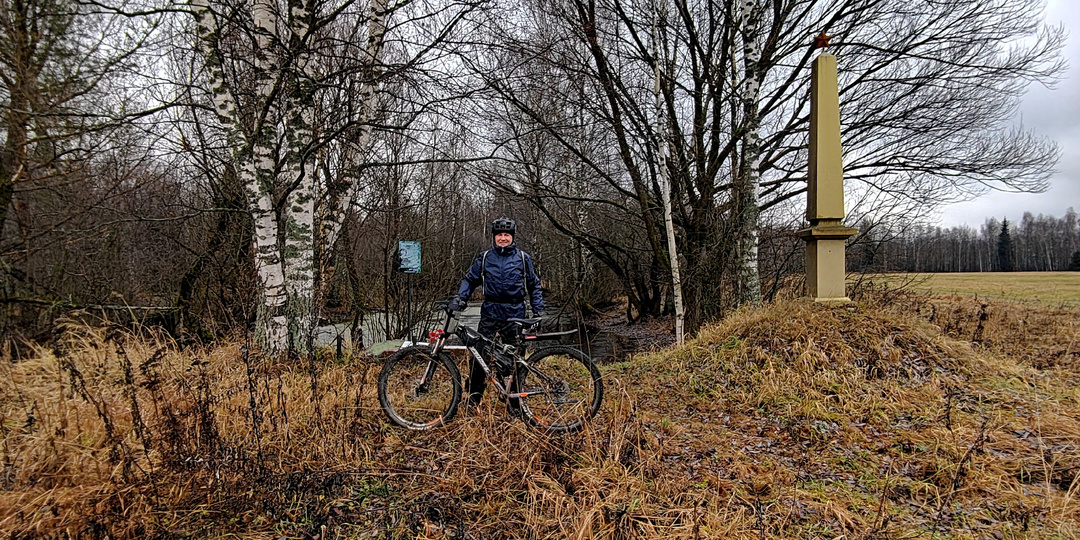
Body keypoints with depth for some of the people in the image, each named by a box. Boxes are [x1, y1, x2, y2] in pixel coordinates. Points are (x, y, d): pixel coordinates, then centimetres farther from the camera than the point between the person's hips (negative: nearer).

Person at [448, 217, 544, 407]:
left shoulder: (523, 258, 5)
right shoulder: (484, 258, 7)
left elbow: (534, 285, 11)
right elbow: (470, 280, 12)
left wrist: (538, 310, 3)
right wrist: (459, 298, -4)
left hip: (514, 314, -1)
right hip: (490, 313, 1)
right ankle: (474, 395, 11)